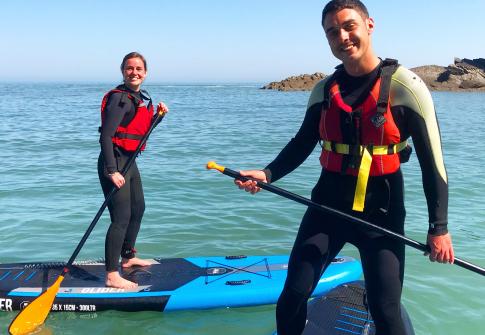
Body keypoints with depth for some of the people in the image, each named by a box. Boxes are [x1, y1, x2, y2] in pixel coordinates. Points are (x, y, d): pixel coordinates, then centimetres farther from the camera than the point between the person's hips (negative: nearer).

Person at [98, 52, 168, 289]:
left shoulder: (142, 97, 11)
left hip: (129, 161, 10)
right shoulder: (120, 98, -17)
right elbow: (106, 136, -23)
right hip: (114, 162, -10)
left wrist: (158, 115, 4)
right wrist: (112, 171, -27)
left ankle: (128, 257, 39)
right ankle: (112, 276, -5)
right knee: (121, 216, -11)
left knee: (138, 209, 22)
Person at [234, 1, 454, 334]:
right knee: (292, 299, 4)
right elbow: (302, 144, 13)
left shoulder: (405, 86, -10)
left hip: (381, 213, -3)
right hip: (327, 206, 4)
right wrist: (268, 174, -5)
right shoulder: (324, 90, 3)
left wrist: (439, 227, -9)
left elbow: (432, 160, -8)